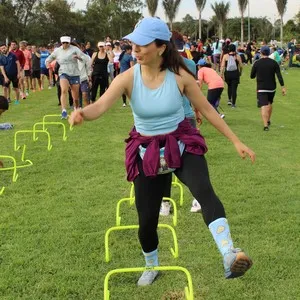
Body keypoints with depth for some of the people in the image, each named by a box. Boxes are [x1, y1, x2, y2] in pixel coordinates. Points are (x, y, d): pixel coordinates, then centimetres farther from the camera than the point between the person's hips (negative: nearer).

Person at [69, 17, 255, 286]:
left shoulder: (179, 75, -13)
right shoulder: (128, 78, -14)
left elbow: (206, 109, -2)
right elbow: (101, 106, -28)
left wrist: (236, 141, 0)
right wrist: (82, 113, -53)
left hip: (182, 143, -1)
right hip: (147, 151, 1)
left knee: (204, 190, -32)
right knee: (147, 219, 7)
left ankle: (229, 256, -45)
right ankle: (151, 268, 37)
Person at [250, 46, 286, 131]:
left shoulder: (257, 63, -6)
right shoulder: (274, 63, -2)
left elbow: (252, 76, 2)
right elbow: (279, 76, -8)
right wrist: (283, 87, -5)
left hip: (261, 88, -3)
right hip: (272, 88, 3)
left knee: (263, 106, -8)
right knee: (269, 104, 25)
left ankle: (265, 125, -20)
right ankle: (268, 121, 36)